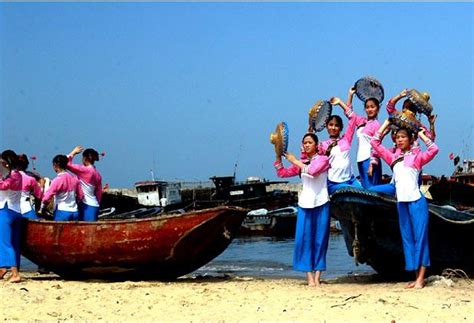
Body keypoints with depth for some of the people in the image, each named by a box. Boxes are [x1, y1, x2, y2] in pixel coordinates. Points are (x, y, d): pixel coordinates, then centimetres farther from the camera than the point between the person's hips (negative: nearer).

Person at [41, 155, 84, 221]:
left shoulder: (57, 180, -12)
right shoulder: (74, 178, 5)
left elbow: (47, 197, -14)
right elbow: (80, 196, 10)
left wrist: (42, 208, 2)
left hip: (62, 212, -6)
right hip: (74, 212, 6)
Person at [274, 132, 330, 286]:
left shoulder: (323, 159, 1)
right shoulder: (301, 163, 14)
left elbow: (312, 170, -18)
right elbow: (282, 173, 12)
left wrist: (295, 161, -11)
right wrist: (278, 156, 1)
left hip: (321, 203, -4)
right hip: (305, 204, 4)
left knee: (320, 239, -2)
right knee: (304, 238, -4)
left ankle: (317, 276, 0)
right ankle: (309, 276, -3)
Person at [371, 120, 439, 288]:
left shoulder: (417, 156, 5)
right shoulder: (393, 157, 16)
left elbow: (434, 149, -11)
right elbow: (375, 142, 18)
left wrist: (421, 135, 1)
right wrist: (386, 123, 20)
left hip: (416, 201, -5)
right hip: (401, 203, 5)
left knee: (420, 236, -6)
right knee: (407, 239, 6)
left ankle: (421, 278, -8)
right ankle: (416, 277, 10)